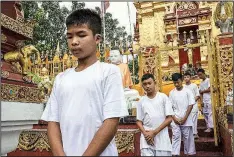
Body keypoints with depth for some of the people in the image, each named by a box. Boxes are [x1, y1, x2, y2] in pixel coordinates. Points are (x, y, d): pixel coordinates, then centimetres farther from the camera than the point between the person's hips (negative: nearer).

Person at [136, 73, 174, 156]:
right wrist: (145, 133, -10)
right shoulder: (141, 101, 6)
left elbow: (169, 118, -4)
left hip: (162, 138, -1)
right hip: (146, 139, 1)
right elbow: (139, 121, 9)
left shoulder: (163, 97, -1)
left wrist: (154, 132, -11)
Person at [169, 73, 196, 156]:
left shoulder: (188, 91, -4)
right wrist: (174, 118, -6)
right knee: (175, 137, 0)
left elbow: (191, 105, -6)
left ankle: (189, 153, 23)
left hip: (186, 120, -1)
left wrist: (185, 118, -11)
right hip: (175, 120, 1)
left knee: (187, 137, 8)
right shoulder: (171, 93, 3)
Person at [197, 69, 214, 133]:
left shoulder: (208, 80, -4)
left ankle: (210, 127, -6)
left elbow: (209, 89, -15)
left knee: (210, 113, -7)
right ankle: (208, 126, 13)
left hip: (209, 100, -7)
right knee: (205, 113, 7)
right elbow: (200, 93, 12)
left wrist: (202, 91, 0)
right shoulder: (201, 83, 16)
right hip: (204, 100, 7)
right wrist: (202, 101, 2)